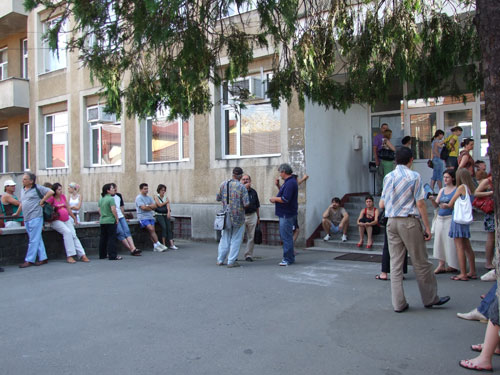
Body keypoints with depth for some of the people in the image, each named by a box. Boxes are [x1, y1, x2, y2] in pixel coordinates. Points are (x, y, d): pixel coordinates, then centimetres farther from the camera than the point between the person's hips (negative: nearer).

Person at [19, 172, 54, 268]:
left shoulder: (37, 188, -4)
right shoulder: (23, 190, 18)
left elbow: (51, 192, -10)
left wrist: (41, 201, -9)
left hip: (35, 217, -8)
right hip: (26, 219, 8)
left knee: (34, 240, -4)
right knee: (38, 239, 10)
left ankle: (29, 260, -1)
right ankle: (43, 258, 15)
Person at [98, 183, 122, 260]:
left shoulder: (101, 199, 11)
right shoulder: (111, 199, -13)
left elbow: (99, 210, 16)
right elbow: (113, 210, -19)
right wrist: (117, 218, -10)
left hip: (102, 221, 8)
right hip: (110, 221, -8)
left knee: (103, 238, 13)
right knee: (111, 238, -5)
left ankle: (102, 255, 19)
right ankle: (112, 255, -5)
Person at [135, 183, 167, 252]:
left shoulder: (149, 198, 18)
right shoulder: (139, 198, -2)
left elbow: (155, 206, 7)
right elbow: (143, 207, -13)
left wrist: (147, 206, -9)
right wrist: (151, 208, 2)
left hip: (150, 217, 6)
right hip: (143, 217, -6)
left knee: (152, 230, -8)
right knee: (151, 229, -20)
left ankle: (155, 246, -13)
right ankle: (158, 244, -17)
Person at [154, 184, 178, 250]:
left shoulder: (166, 197, 17)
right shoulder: (156, 197, 7)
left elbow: (168, 205, 1)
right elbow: (160, 205, -5)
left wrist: (168, 212, -17)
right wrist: (166, 202, 6)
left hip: (166, 215, 4)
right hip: (159, 215, -4)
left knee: (169, 228, -13)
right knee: (164, 227, -23)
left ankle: (171, 244, -19)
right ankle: (164, 244, -20)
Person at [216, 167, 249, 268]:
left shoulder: (223, 184, 0)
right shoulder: (242, 187, -12)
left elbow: (218, 198, 9)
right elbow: (246, 204, -16)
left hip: (226, 215, 5)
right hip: (238, 217, -4)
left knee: (225, 238, 16)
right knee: (235, 239, 5)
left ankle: (220, 260, 20)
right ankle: (231, 261, 6)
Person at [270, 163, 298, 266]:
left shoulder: (290, 183, -19)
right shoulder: (289, 181, 16)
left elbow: (285, 199, -25)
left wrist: (275, 199, -10)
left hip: (287, 214, -11)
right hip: (284, 214, 11)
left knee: (286, 236, -5)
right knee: (284, 235, 17)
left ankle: (288, 259, 2)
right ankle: (290, 257, 25)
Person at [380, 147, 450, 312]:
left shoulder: (388, 177, 7)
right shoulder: (414, 176, -7)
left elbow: (382, 204, 10)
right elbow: (420, 204, -10)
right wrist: (427, 227, -5)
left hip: (391, 222, 5)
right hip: (409, 221, -5)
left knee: (395, 263, 6)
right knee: (421, 262, 8)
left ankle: (398, 303, 10)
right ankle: (430, 298, 21)